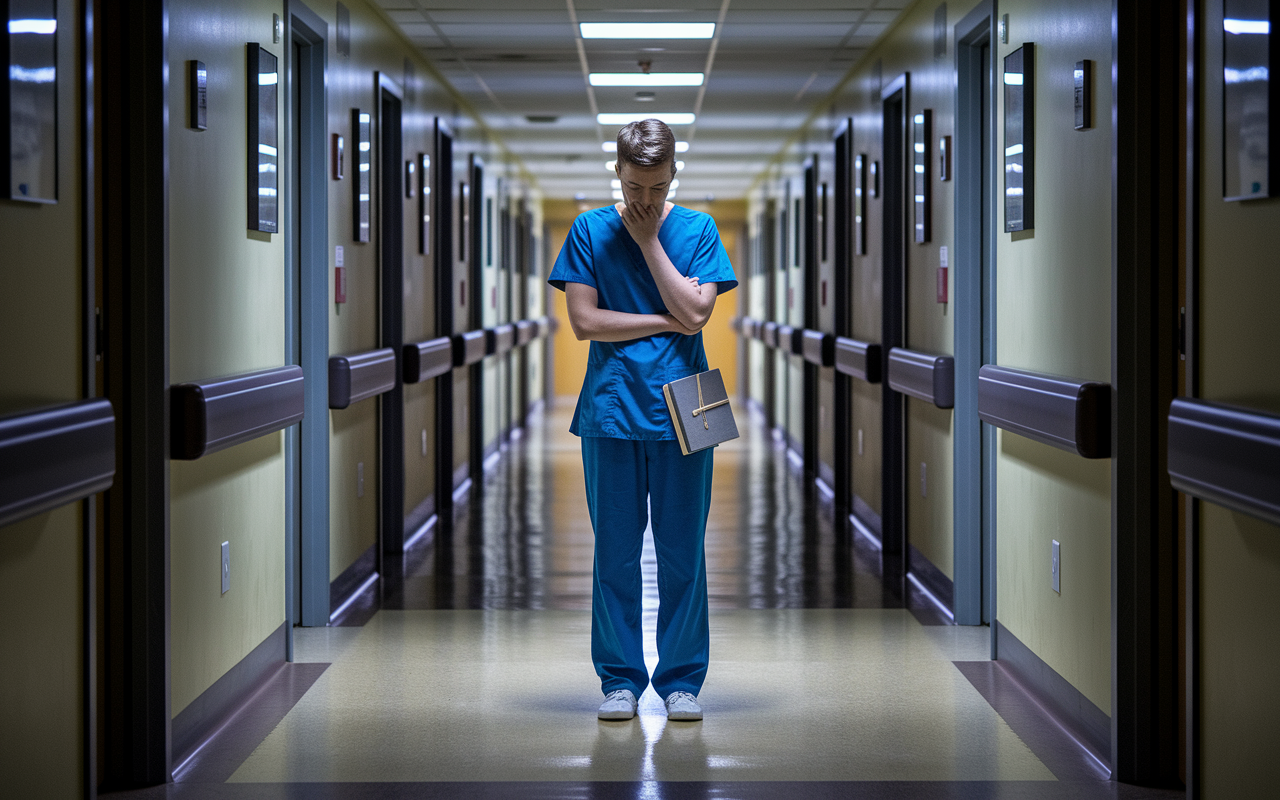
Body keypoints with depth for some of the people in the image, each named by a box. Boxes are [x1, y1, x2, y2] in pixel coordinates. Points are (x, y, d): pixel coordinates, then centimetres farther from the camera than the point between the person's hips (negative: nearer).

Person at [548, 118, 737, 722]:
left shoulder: (698, 230, 5)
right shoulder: (590, 231, 5)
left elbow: (696, 315, -8)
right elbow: (584, 321, -4)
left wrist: (648, 240, -6)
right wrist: (667, 319, -6)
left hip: (681, 412, 0)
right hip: (611, 409, 0)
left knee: (682, 552, 2)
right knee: (615, 552, 3)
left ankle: (682, 679, 12)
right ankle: (619, 679, 12)